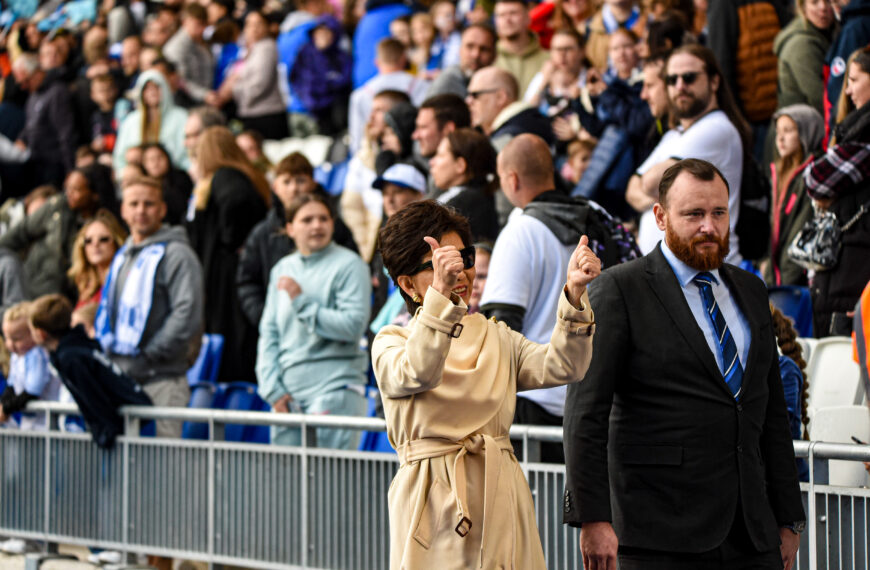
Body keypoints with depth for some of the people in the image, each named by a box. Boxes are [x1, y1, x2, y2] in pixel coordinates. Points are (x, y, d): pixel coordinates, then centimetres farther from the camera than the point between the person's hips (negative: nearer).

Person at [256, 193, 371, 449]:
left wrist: (302, 302, -11)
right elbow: (269, 333, 15)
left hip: (334, 388, -5)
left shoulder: (348, 265, -1)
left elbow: (353, 326, -11)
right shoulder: (283, 269, 16)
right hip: (288, 390, 5)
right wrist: (273, 388, 5)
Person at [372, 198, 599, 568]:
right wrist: (440, 293, -35)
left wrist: (574, 294, -20)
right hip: (434, 506, -3)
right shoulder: (391, 343, 3)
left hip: (500, 499, 3)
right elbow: (418, 374, -22)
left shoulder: (498, 339, 14)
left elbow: (562, 368, -4)